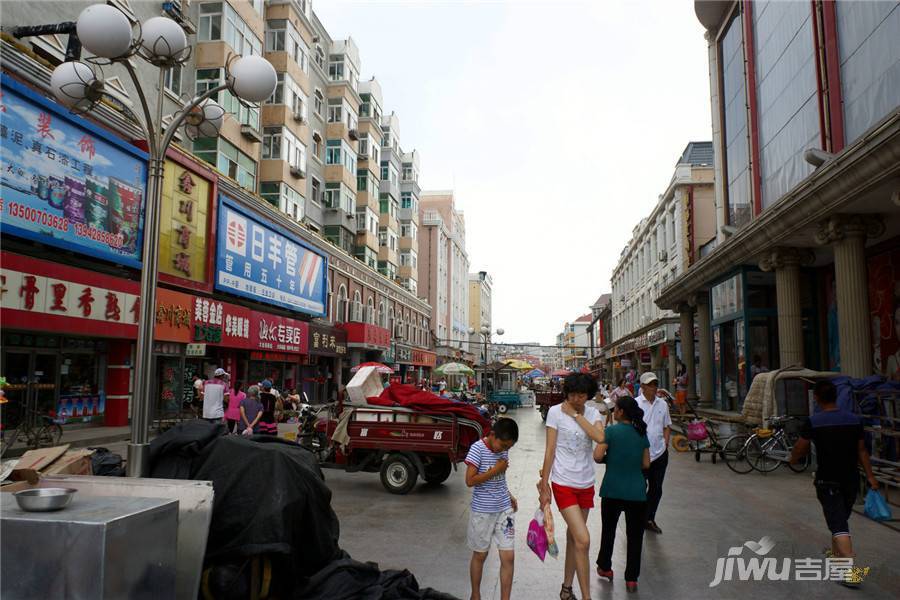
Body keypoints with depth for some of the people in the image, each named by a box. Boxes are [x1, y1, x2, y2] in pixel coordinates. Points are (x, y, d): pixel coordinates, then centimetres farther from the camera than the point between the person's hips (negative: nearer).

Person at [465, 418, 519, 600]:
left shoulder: (503, 449, 0)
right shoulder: (478, 448, -17)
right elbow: (470, 481, -20)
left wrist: (509, 496, 6)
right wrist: (495, 470, -21)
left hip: (504, 509, 4)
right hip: (482, 511, -4)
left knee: (508, 557, 1)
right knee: (480, 555, 12)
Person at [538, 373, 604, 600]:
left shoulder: (592, 413, 3)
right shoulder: (555, 412, -7)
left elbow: (600, 438, -18)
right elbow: (550, 450, -6)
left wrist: (575, 415, -15)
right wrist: (544, 483, -5)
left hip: (586, 483, 4)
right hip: (563, 483, -4)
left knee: (573, 537, 15)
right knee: (583, 540, -12)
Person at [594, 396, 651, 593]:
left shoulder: (611, 431, -10)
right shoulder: (641, 434, 3)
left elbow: (597, 456, -18)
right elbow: (646, 464, 6)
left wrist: (609, 459, 2)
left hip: (612, 491, -2)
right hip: (636, 492, 2)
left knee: (608, 530, 18)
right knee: (635, 535, 10)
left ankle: (604, 568, 30)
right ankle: (631, 579, 12)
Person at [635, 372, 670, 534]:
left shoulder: (662, 404, 8)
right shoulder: (635, 403, -9)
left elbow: (667, 426, 17)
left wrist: (665, 443, 6)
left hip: (660, 453, 5)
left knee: (656, 489, 14)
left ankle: (649, 519, 29)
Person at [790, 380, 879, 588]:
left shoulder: (813, 422, -13)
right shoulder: (854, 419, -1)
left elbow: (799, 450, -3)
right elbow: (861, 450, 3)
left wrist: (794, 458, 19)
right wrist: (870, 476, 11)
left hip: (828, 481, -5)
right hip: (851, 479, 5)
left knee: (838, 524, -6)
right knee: (841, 518, 23)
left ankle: (852, 568, -19)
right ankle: (836, 555, 40)